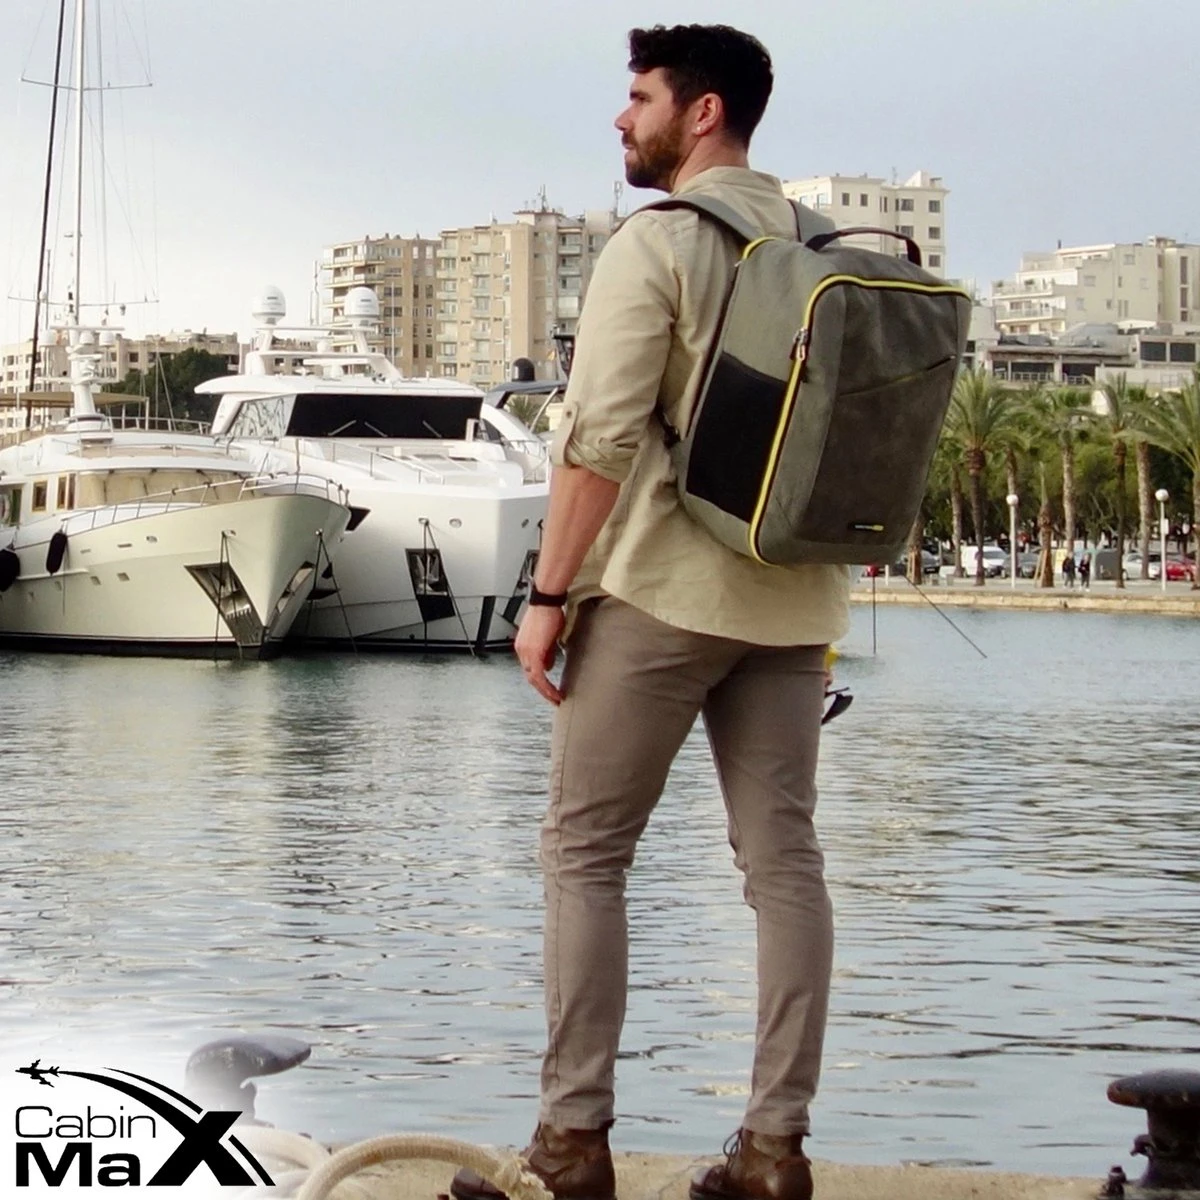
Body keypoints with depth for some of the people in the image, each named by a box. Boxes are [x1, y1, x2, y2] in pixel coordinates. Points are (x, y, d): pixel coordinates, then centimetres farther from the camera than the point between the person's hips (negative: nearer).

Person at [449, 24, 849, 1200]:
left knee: (585, 852, 2)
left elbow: (601, 435, -16)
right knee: (782, 857, 5)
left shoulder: (655, 243, -9)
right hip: (791, 597, 6)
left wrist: (550, 592, -12)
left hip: (663, 588, -6)